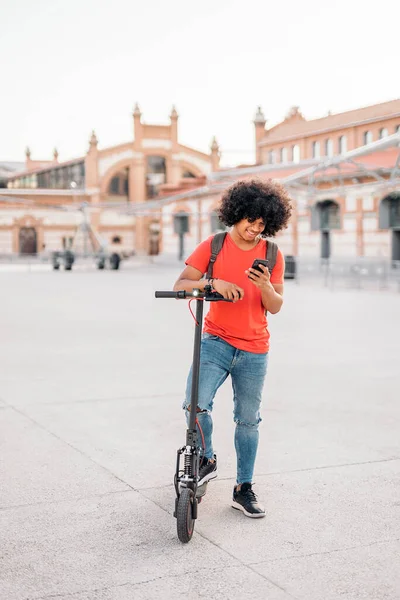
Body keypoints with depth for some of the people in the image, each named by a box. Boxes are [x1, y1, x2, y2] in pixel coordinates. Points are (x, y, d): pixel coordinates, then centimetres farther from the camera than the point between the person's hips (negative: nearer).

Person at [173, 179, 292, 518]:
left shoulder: (272, 255, 1)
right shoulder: (213, 246, -3)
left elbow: (275, 307, 0)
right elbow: (181, 285, -7)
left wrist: (265, 286, -22)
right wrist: (212, 282, -25)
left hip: (254, 351, 2)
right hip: (216, 341, -1)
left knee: (248, 420, 9)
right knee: (196, 404, -19)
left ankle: (244, 489, 23)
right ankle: (207, 460, 10)